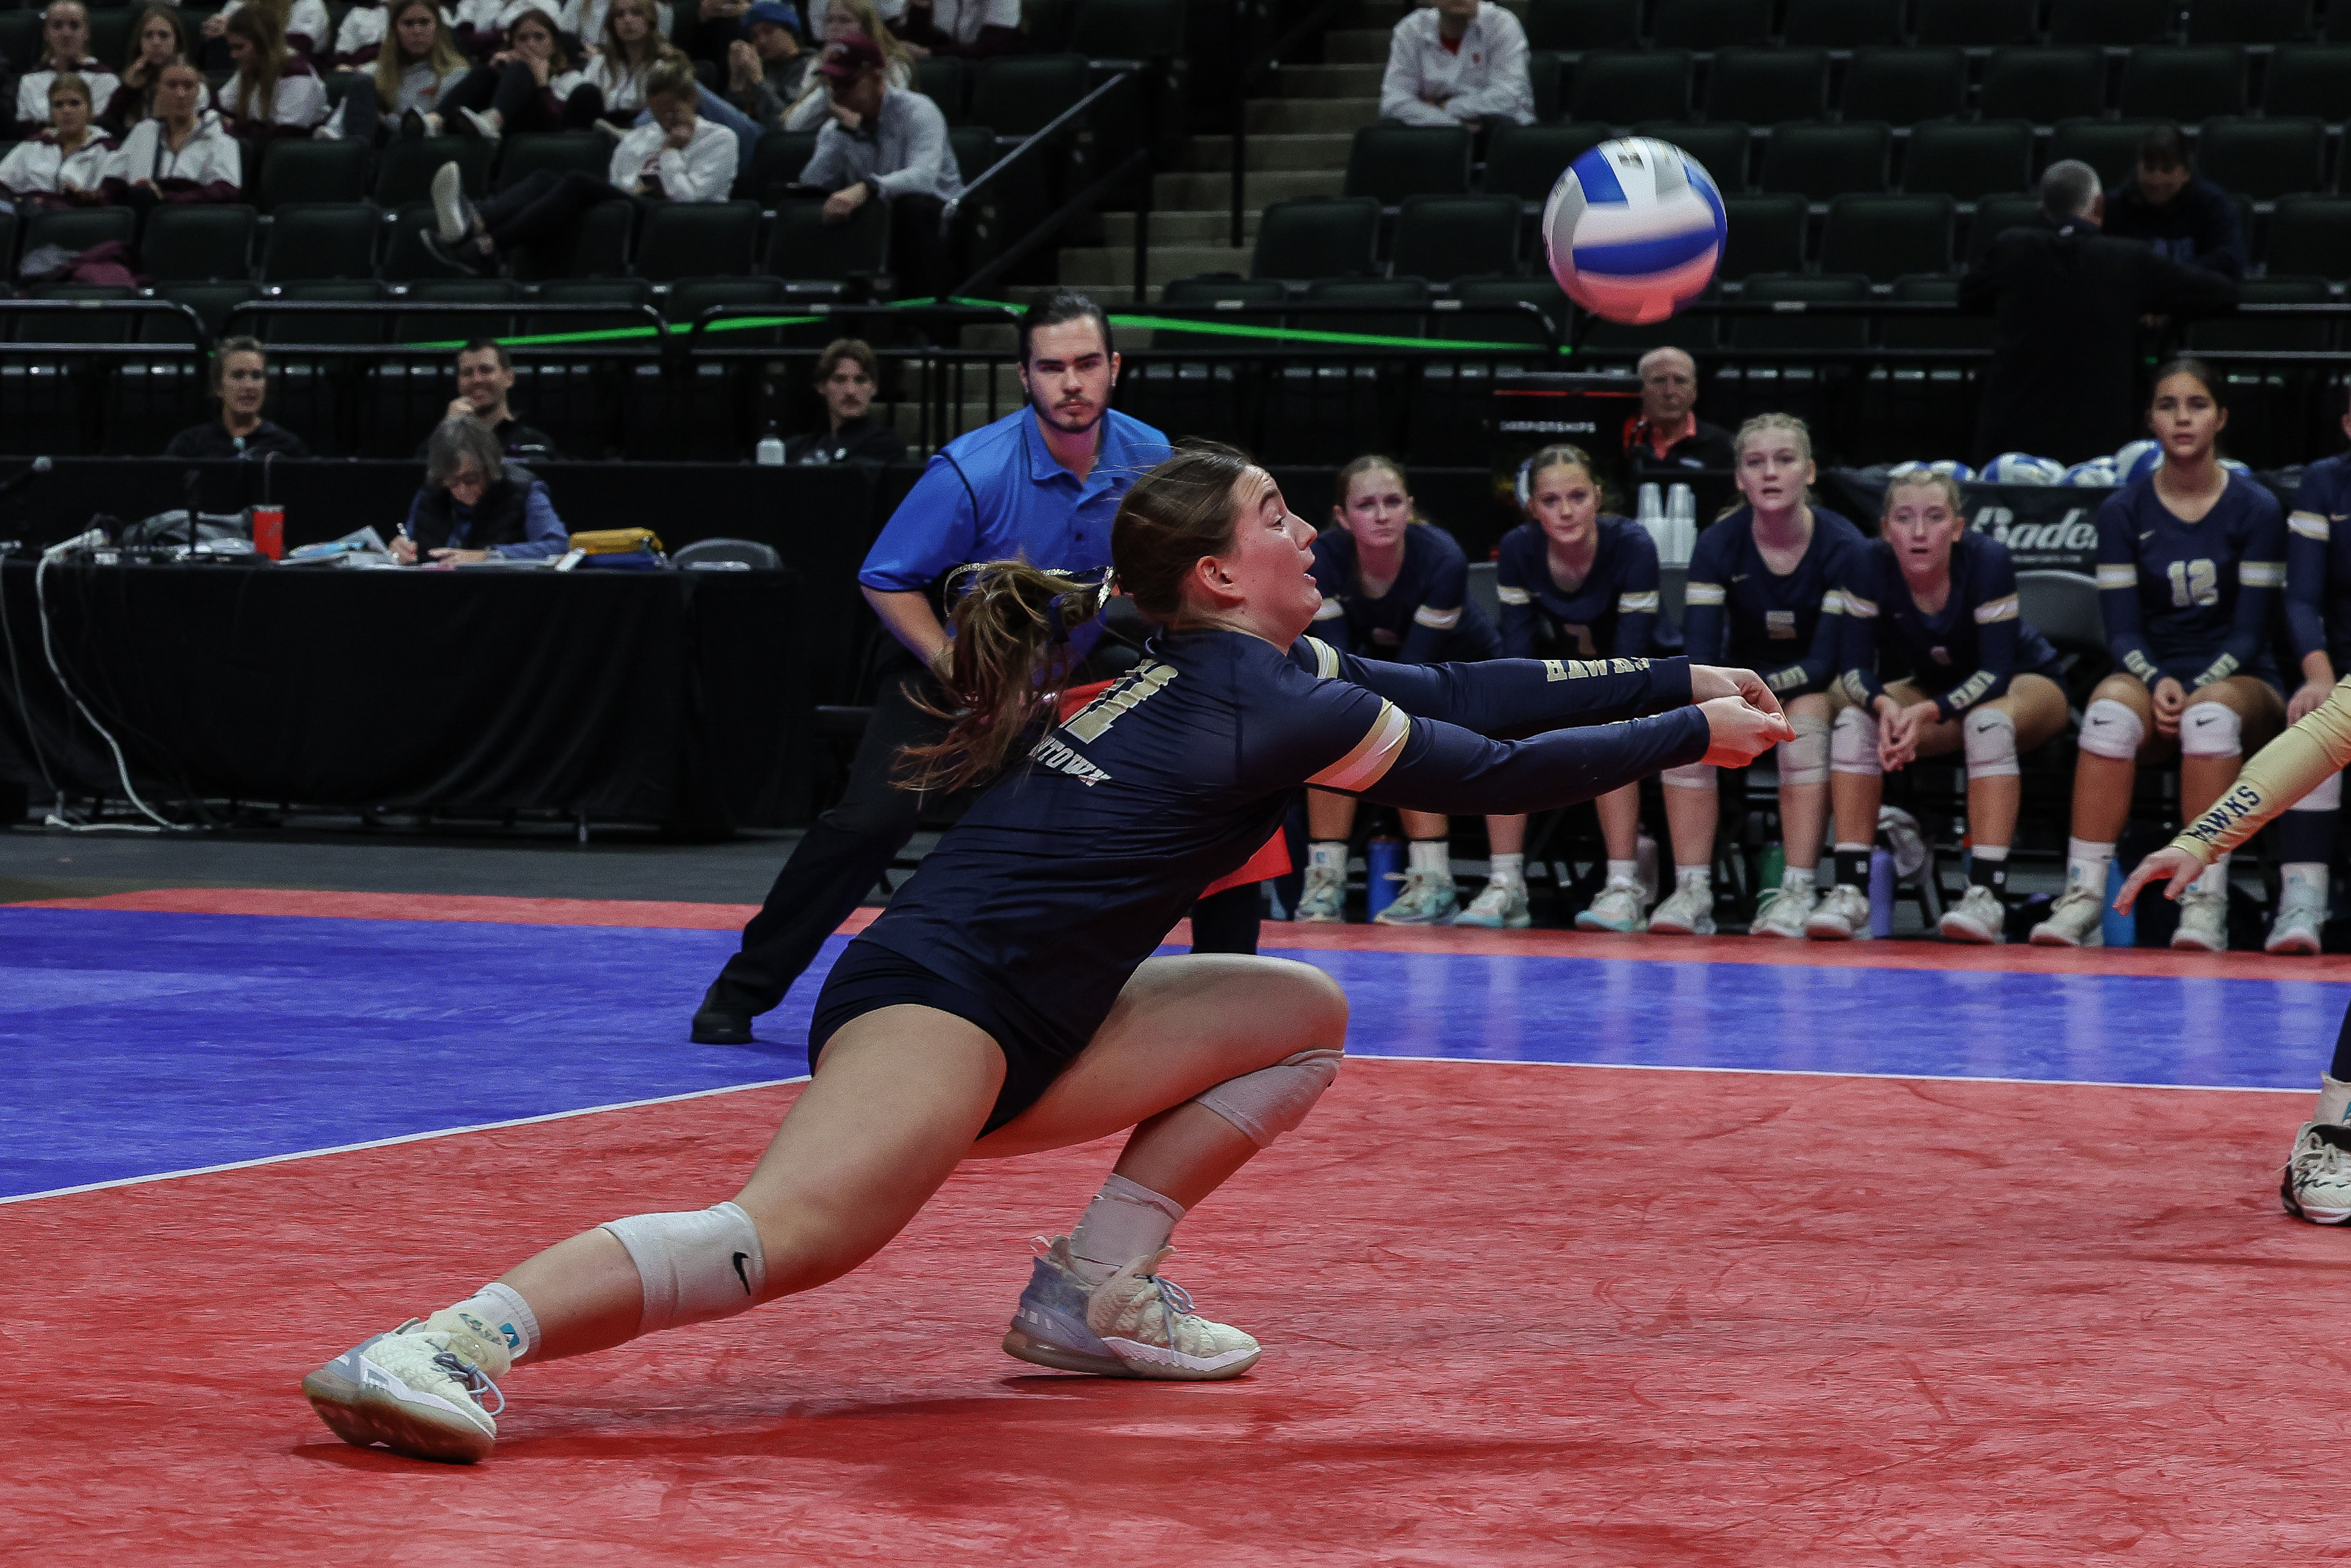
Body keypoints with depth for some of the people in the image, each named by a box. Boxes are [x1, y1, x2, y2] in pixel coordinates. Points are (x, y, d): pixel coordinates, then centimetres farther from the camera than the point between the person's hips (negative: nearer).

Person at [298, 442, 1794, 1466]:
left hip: (1027, 1033, 10)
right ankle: (447, 1345, -45)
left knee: (1304, 1016, 17)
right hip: (941, 1001, -10)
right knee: (785, 1237, -33)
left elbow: (1458, 692, 24)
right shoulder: (1277, 709, -7)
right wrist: (1694, 736, 11)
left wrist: (1674, 679, 24)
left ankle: (1097, 1293, 8)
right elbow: (1495, 775, -1)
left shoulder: (1231, 669, 20)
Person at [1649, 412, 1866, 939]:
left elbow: (1826, 661, -20)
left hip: (1818, 691, -2)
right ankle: (1691, 891, -31)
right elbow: (1700, 657, -15)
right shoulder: (1719, 544, -11)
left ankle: (1798, 894, -38)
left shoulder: (1843, 546, -17)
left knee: (1806, 722, -35)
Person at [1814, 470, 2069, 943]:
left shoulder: (1988, 561, -29)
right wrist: (1882, 705, -41)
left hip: (2025, 683, -4)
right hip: (1931, 685, 4)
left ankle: (1987, 893, -42)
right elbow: (1857, 667, -18)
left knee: (1987, 721, -37)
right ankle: (1850, 891, -27)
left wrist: (1930, 713, -45)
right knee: (1854, 720, -23)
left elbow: (1996, 673, -29)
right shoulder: (1869, 566, -21)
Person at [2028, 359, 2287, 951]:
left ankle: (2206, 903, -43)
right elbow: (2122, 630, 0)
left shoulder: (2256, 509, 0)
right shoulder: (2123, 512, 5)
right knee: (2111, 703, -35)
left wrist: (2199, 686, -20)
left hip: (2238, 684, -1)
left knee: (2212, 710, -38)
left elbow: (2250, 631, -3)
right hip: (2151, 677, 1)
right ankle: (2082, 897, -42)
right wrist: (2157, 682, -20)